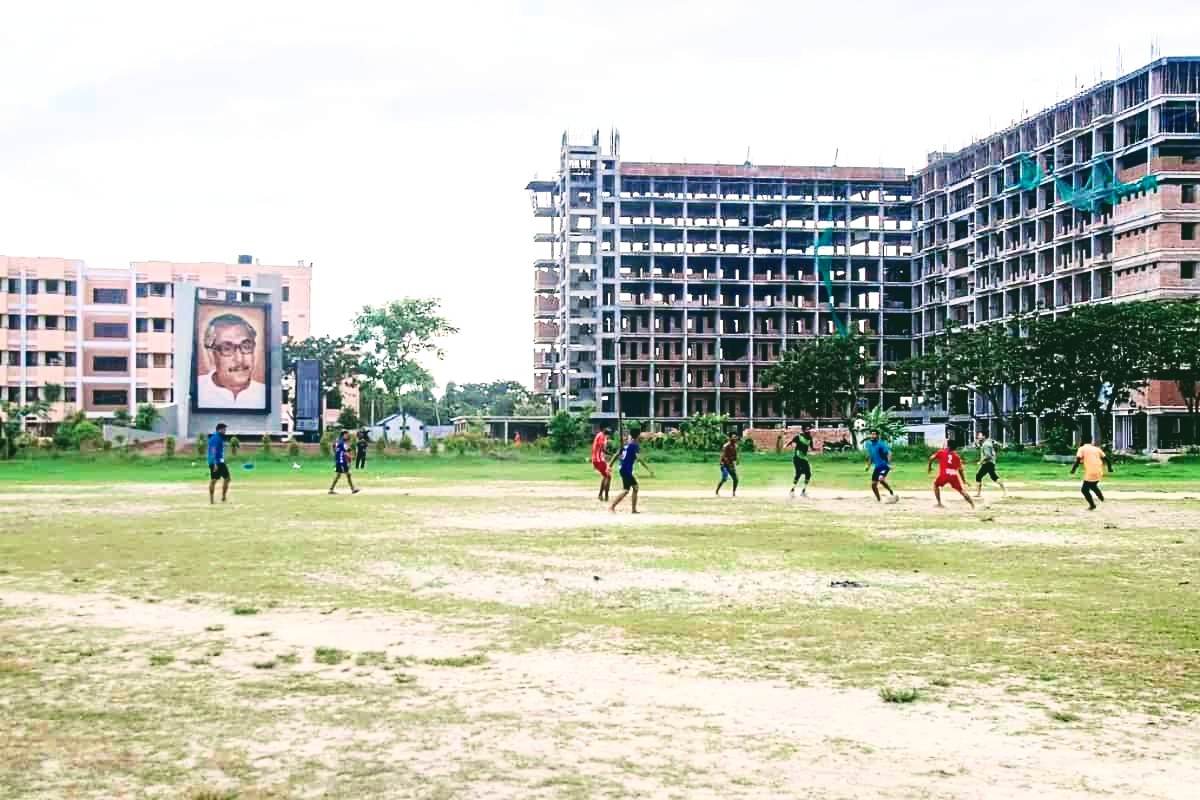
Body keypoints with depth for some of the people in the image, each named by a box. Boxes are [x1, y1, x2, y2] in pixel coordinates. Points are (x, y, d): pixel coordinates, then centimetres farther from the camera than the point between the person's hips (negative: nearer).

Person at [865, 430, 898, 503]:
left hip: (884, 465, -8)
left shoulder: (881, 444, -14)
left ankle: (892, 493, -15)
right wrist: (868, 465, 16)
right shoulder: (869, 444, 9)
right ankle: (878, 500, 18)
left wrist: (889, 463, -32)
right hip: (877, 467, 8)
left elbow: (889, 453, -20)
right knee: (873, 484, 4)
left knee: (881, 479, -30)